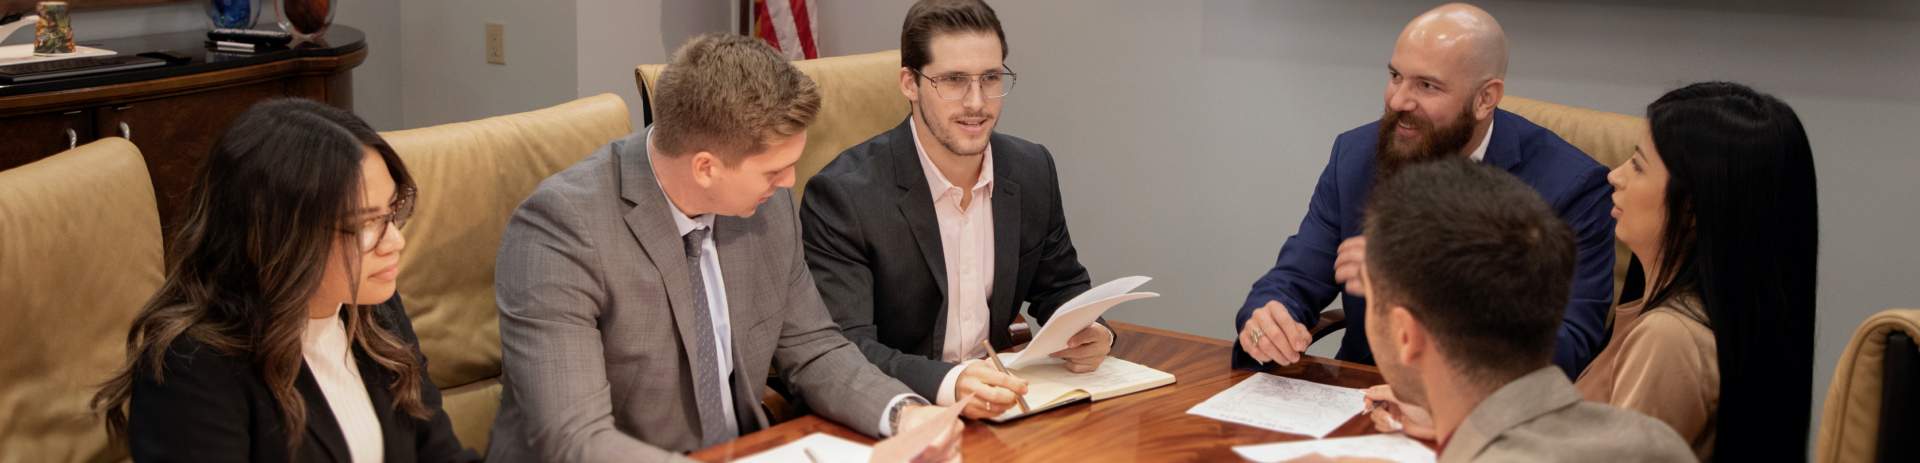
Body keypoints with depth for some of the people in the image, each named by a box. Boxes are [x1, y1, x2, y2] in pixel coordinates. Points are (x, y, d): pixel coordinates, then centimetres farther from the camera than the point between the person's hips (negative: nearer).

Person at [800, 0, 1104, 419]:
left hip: (997, 407, 6)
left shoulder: (1033, 170, 4)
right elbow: (844, 349, -19)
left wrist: (1086, 334, -7)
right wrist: (948, 384, -37)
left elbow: (1059, 286, 17)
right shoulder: (842, 193, -14)